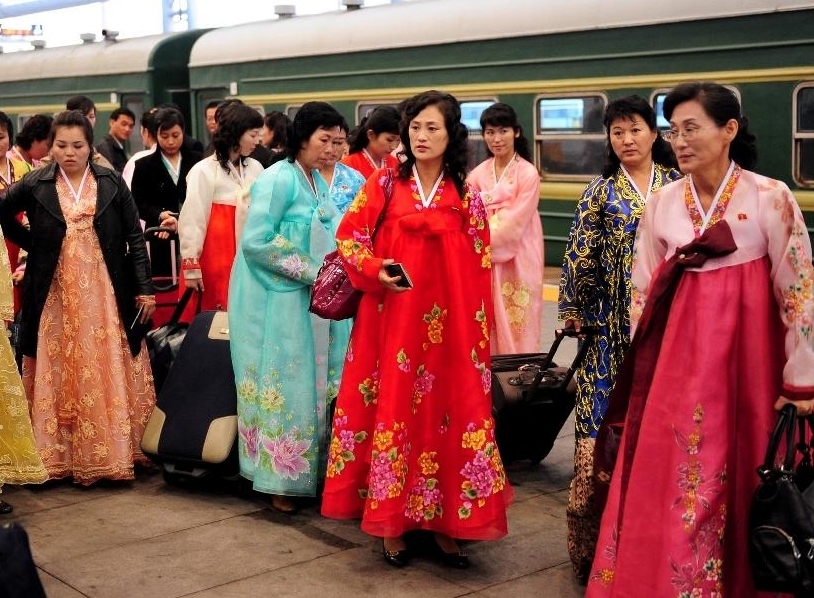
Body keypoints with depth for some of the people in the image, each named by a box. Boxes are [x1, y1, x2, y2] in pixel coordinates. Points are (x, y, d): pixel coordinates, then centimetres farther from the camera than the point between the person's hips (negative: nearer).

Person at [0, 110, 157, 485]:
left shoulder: (112, 183, 0)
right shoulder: (35, 185, 0)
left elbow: (135, 237, -1)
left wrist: (144, 288, -5)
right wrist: (34, 243, 4)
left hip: (105, 296, 0)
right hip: (57, 297, 0)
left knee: (111, 375, 4)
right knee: (61, 376, 5)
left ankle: (115, 451, 11)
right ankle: (64, 456, 10)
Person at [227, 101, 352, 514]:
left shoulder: (317, 181, 10)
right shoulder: (277, 179, -14)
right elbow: (255, 243, -19)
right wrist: (309, 272, -18)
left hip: (312, 302, 8)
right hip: (276, 302, -8)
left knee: (315, 385, 10)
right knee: (283, 387, -1)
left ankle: (309, 470, 21)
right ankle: (278, 479, 10)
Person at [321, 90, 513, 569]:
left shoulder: (467, 196, 3)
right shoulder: (385, 184, 2)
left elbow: (481, 270, 4)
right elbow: (349, 236, 5)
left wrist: (479, 330, 1)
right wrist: (375, 270, -12)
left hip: (450, 326, 1)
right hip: (393, 320, 0)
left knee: (450, 410, 3)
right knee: (393, 408, 2)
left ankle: (444, 522, 14)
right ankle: (392, 523, 13)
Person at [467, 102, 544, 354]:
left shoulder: (528, 174, -8)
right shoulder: (478, 174, 7)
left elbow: (515, 222, -13)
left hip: (518, 260, -4)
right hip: (484, 261, 4)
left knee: (516, 329, -1)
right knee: (487, 327, 6)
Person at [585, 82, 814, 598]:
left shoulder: (770, 198, -8)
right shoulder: (662, 203, 3)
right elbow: (643, 293, 9)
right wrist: (644, 367, 8)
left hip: (745, 355, -3)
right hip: (677, 357, 3)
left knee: (741, 483, 6)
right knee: (669, 483, 6)